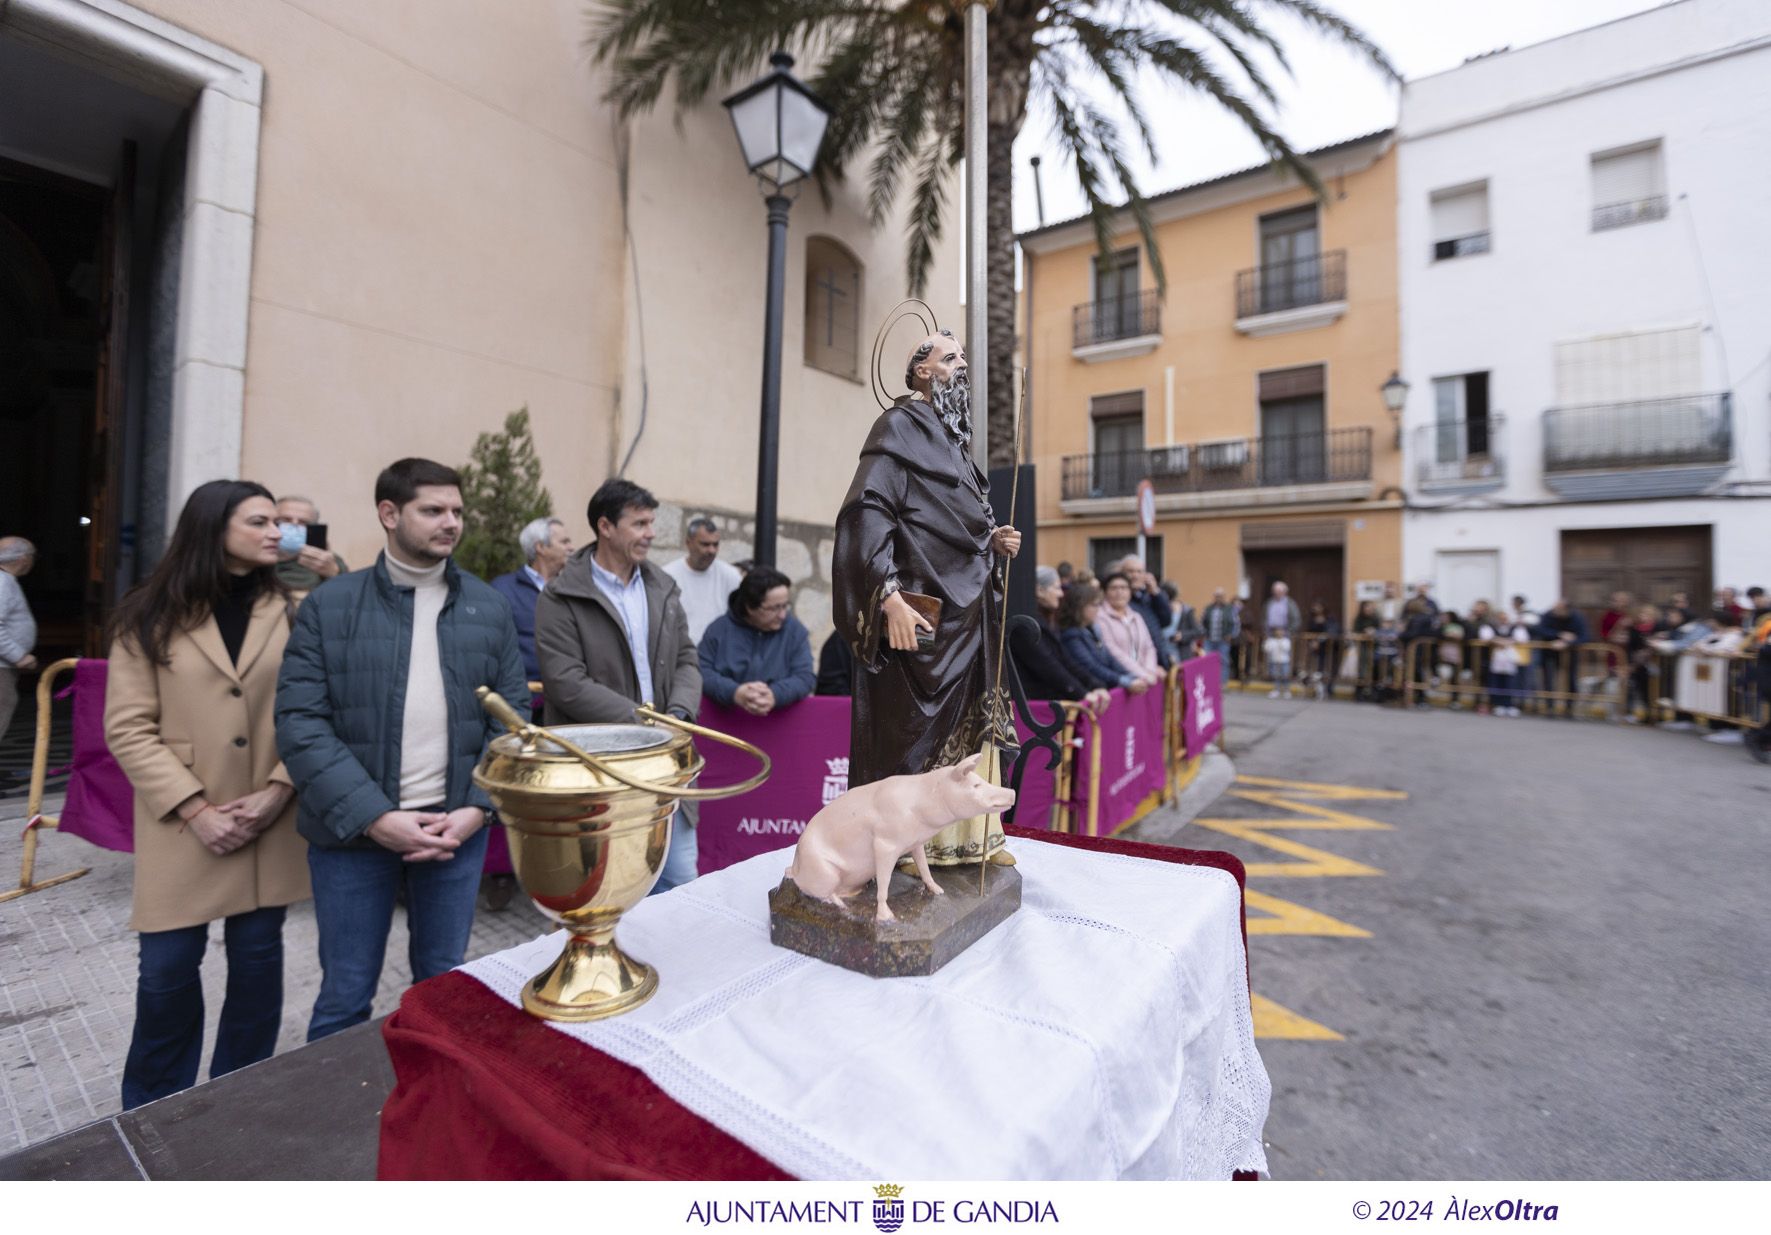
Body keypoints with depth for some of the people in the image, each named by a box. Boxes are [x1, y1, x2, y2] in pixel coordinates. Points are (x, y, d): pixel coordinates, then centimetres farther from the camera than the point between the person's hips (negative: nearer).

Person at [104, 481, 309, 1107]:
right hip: (182, 823, -1)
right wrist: (195, 808, -12)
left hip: (273, 821, 1)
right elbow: (128, 728, -4)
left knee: (257, 959, 10)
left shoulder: (290, 612, 1)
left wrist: (279, 789, -14)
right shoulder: (151, 619, -1)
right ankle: (155, 1110, 32)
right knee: (168, 966, 8)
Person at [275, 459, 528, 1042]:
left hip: (457, 827, 2)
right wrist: (374, 817, -16)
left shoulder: (489, 607, 3)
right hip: (353, 831, -1)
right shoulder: (329, 606, -3)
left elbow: (512, 717, 2)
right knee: (345, 997, 13)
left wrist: (477, 808, -9)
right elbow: (300, 723, -8)